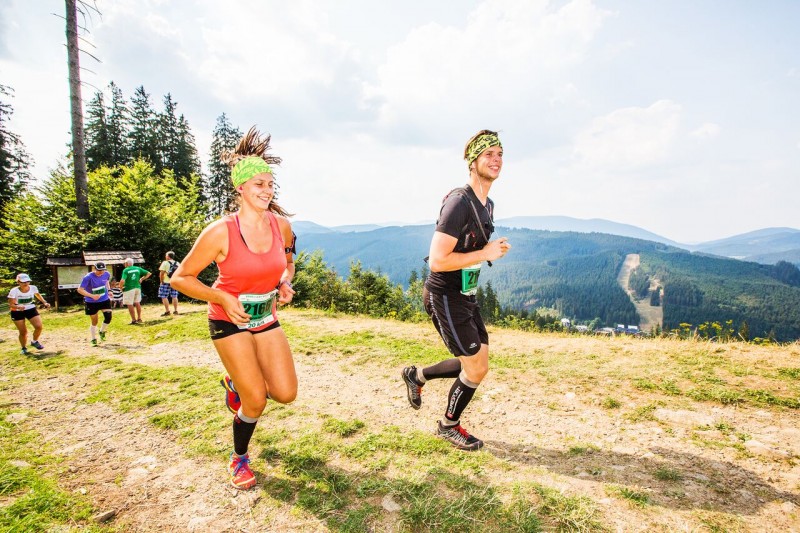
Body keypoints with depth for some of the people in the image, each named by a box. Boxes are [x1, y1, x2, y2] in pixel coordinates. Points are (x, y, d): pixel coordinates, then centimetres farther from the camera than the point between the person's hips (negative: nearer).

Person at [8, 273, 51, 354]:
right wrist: (18, 307, -39)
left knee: (39, 327, -12)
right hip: (17, 312, -2)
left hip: (31, 309, 2)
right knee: (23, 332, 0)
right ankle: (24, 348, 24)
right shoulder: (14, 291, -20)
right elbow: (10, 304, -19)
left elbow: (38, 295, 12)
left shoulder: (33, 288, -11)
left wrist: (44, 303, 1)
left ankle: (35, 342, 18)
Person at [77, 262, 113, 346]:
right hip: (91, 302, -3)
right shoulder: (88, 277, -21)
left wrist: (109, 289, 6)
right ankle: (94, 339, 27)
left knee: (108, 318, -11)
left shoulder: (106, 274, -7)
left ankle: (102, 332, 20)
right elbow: (80, 290, -21)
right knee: (94, 322, 7)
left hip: (104, 300, 3)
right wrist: (92, 296, -32)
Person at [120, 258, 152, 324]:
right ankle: (139, 318, 21)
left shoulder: (125, 270, -11)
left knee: (130, 305, 3)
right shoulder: (138, 268, 4)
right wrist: (142, 279, 12)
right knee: (137, 303, 15)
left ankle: (134, 320, 4)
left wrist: (121, 287, -5)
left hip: (129, 289, -5)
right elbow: (149, 273, 7)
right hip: (137, 288, 6)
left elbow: (123, 281, -22)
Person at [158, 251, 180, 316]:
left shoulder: (165, 263, -7)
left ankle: (167, 311, -3)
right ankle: (176, 311, 10)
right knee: (174, 297, 9)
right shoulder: (177, 264, 10)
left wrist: (162, 281, -3)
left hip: (166, 282, -5)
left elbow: (161, 273, -11)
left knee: (164, 297, 0)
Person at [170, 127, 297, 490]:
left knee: (286, 394, 2)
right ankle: (239, 460, 27)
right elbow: (181, 278, -12)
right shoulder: (221, 232, -20)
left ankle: (237, 383, 35)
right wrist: (223, 298, -24)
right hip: (230, 321, -4)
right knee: (256, 402, -6)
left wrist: (285, 283, -6)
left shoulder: (281, 224, -7)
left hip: (267, 320, 5)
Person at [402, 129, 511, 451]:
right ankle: (449, 426, 27)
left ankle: (416, 376, 34)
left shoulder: (488, 204, 9)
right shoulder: (459, 201, -21)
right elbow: (437, 260, -28)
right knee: (477, 369, 0)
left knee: (478, 364, 16)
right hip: (445, 297, -9)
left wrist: (495, 250, 2)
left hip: (466, 296, 9)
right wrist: (485, 254, -20)